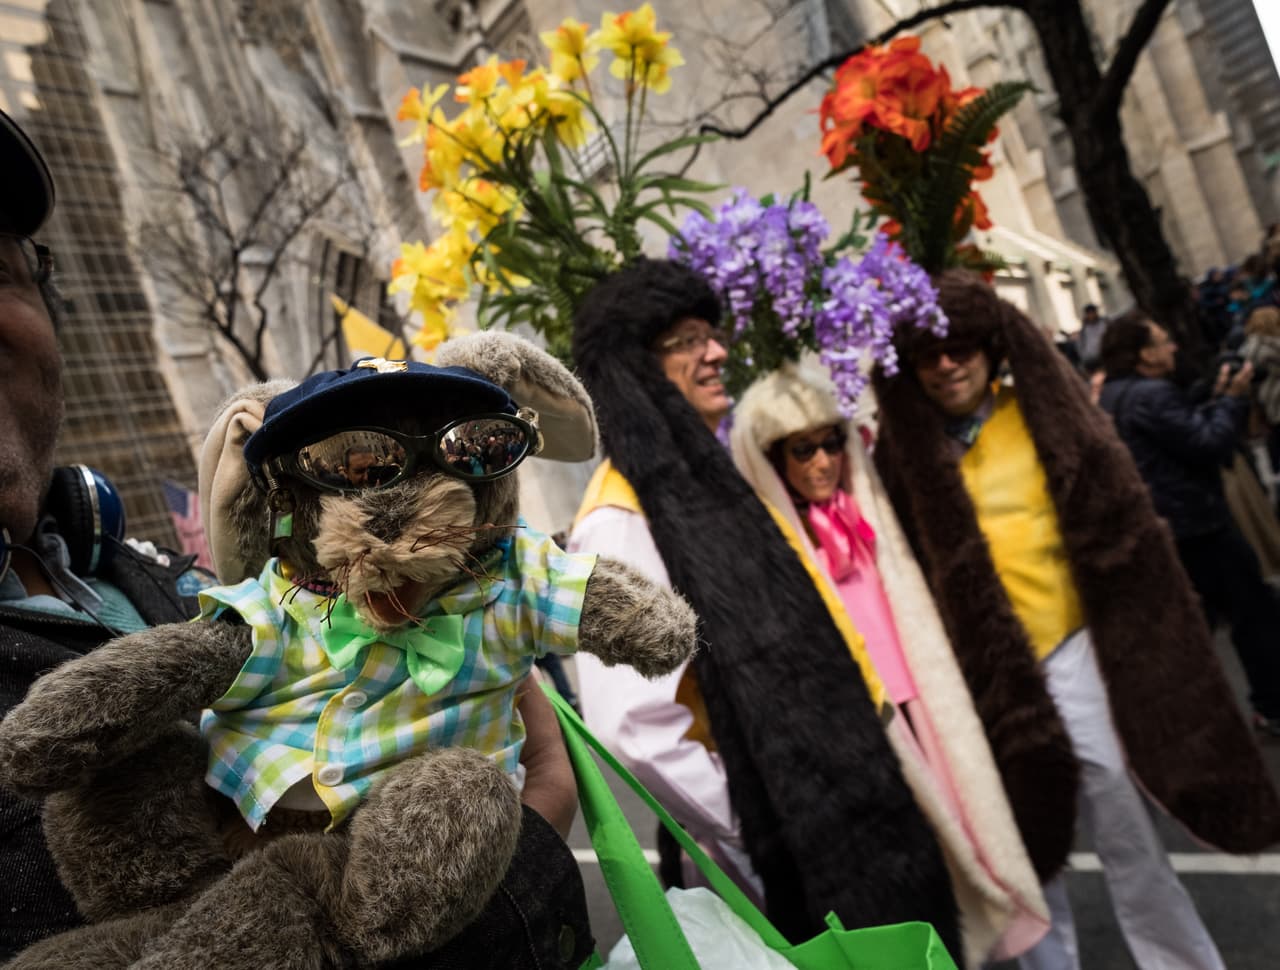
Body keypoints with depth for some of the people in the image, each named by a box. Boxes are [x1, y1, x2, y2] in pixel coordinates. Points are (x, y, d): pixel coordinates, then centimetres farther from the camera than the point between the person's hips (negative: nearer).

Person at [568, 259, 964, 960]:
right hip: (793, 859, -8)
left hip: (841, 810, 8)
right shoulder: (621, 521, -21)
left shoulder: (710, 479, 8)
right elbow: (633, 727, -28)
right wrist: (761, 842, -17)